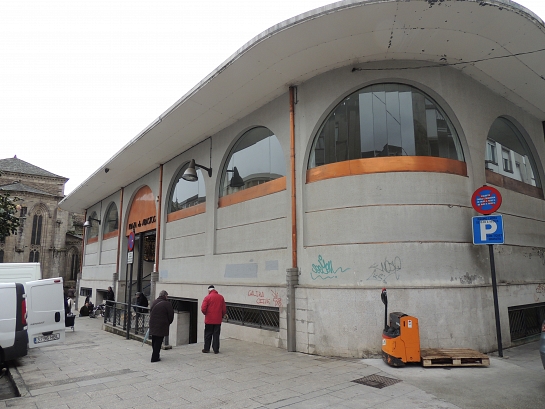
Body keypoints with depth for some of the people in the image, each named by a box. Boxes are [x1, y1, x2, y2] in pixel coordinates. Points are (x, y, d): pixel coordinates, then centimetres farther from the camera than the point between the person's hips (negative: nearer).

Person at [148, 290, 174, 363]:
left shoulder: (154, 302, 9)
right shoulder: (167, 304, -12)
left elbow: (150, 313, 16)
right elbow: (171, 315, -8)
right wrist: (168, 323, 9)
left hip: (152, 325, 7)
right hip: (162, 326, -7)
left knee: (154, 341, 17)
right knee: (158, 341, 0)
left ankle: (155, 355, 26)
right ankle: (155, 357, 2)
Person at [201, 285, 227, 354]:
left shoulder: (207, 297, -8)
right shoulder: (221, 297, 2)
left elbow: (203, 309, -12)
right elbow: (224, 309, 3)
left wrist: (206, 314, 9)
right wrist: (223, 316, 19)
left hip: (209, 320, -2)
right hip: (218, 320, 2)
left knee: (208, 335, 10)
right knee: (216, 335, 8)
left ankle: (206, 349, 15)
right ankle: (216, 350, 8)